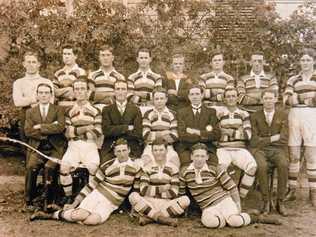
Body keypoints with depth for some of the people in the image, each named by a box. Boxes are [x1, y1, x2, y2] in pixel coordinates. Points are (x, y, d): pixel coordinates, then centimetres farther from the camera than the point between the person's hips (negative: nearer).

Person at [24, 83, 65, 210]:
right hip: (37, 148, 2)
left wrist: (40, 127, -8)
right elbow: (28, 131, 0)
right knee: (31, 167, -24)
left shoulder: (58, 110, 7)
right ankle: (29, 201, -10)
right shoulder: (30, 112, 14)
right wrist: (49, 130, -9)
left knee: (49, 167, -27)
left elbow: (60, 127, -10)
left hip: (55, 148, -2)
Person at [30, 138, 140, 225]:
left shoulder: (135, 166, 0)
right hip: (97, 194, 0)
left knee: (92, 220, -30)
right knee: (79, 216, -27)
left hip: (111, 204, 1)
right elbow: (92, 184, 0)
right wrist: (74, 203, -1)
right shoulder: (107, 166, -3)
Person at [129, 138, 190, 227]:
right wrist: (161, 189, -11)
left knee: (185, 200, -28)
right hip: (149, 204, 0)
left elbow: (174, 193, -4)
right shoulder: (146, 168, 7)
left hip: (167, 204, 0)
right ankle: (163, 219, -27)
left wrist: (152, 191, -7)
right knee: (133, 196, -28)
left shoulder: (173, 168, 6)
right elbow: (143, 190, -6)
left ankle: (148, 217, -25)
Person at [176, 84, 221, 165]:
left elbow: (216, 135, 1)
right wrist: (205, 134, -6)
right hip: (186, 149, -1)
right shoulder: (181, 113, 10)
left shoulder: (211, 112, 12)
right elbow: (182, 136, -3)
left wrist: (197, 132, -6)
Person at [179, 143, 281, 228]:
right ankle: (228, 218, -8)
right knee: (208, 221, -36)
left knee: (235, 221, -31)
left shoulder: (215, 169, -5)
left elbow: (232, 187, -1)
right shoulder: (185, 172, -1)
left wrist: (237, 205, -5)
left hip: (224, 200, -1)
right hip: (208, 209, 1)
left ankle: (258, 218, -2)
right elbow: (181, 193, 13)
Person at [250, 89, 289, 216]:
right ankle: (266, 201, -16)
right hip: (260, 149, 0)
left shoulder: (283, 115, 6)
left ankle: (280, 202, -17)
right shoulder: (255, 116, 6)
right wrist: (273, 138, -7)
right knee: (261, 165, -33)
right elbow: (255, 140, -1)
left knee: (284, 164, -31)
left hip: (277, 149, 1)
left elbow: (283, 139, -3)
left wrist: (264, 140, -6)